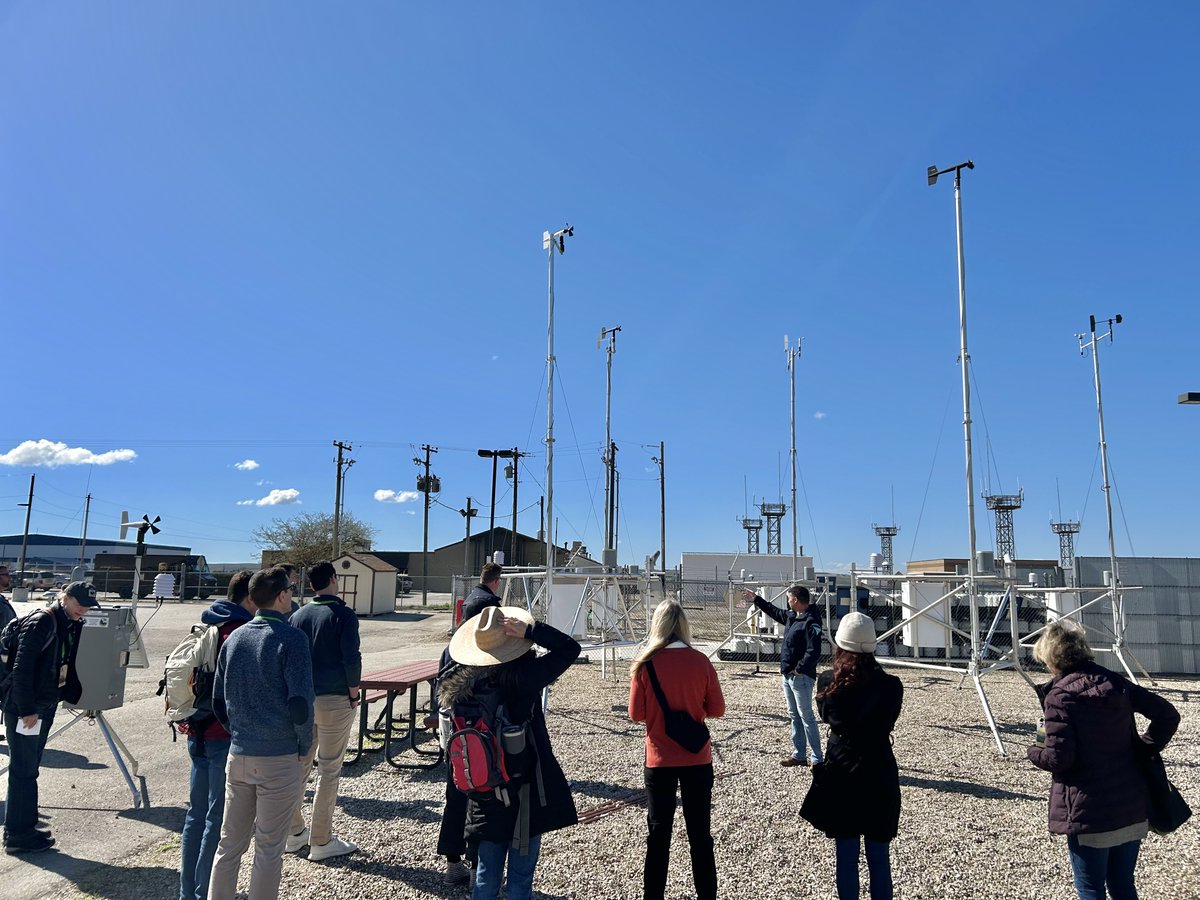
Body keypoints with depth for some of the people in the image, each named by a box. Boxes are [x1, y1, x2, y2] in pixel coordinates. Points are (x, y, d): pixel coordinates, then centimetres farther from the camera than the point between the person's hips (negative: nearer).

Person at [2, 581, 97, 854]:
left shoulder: (70, 626, 9)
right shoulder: (41, 621, -17)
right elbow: (22, 668, -21)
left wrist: (79, 696, 11)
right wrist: (26, 709, -20)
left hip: (45, 706, 8)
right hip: (25, 709, -8)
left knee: (29, 769, 15)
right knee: (24, 771, -1)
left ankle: (24, 829, 24)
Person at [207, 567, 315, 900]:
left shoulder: (234, 638, 6)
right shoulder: (290, 639, -15)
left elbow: (218, 700, 12)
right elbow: (300, 704, -19)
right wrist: (304, 748, -5)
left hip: (238, 756, 6)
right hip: (279, 759, -6)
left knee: (229, 844, 16)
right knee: (269, 848, 6)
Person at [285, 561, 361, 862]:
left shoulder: (297, 616, 6)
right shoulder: (344, 615, -10)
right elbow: (351, 659, -15)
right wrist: (354, 694, -3)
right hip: (334, 701, -5)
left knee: (299, 764, 15)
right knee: (328, 770, 2)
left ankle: (294, 832, 24)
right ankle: (321, 841, 9)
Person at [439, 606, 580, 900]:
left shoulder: (460, 685, -5)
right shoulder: (523, 677, -20)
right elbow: (570, 647, -14)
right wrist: (528, 630, -20)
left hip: (484, 794, 5)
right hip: (526, 790, -5)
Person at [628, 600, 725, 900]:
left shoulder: (645, 664, -12)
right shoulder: (700, 661, -8)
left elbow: (636, 714, -6)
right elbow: (717, 709, -1)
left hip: (659, 760, -1)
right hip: (697, 758, 1)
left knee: (659, 833, 11)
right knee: (700, 832, 13)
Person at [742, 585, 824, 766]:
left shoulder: (811, 622, -19)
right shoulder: (792, 616, 9)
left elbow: (814, 651, -25)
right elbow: (775, 611, 29)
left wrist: (799, 669, -19)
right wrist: (756, 600, 32)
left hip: (801, 677, -10)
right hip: (788, 675, 10)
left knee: (806, 717, -4)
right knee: (794, 716, 15)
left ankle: (816, 758, 2)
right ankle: (798, 754, 23)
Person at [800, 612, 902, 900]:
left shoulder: (828, 683, -10)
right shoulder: (890, 686, -12)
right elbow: (887, 724, 2)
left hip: (840, 775, 0)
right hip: (878, 777, 0)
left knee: (846, 857, 12)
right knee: (879, 859, 12)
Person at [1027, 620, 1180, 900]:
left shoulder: (1058, 696, -16)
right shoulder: (1115, 682, 2)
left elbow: (1058, 759, -19)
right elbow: (1167, 714, 4)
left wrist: (1034, 752, 1)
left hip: (1089, 814, -6)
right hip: (1134, 810, 6)